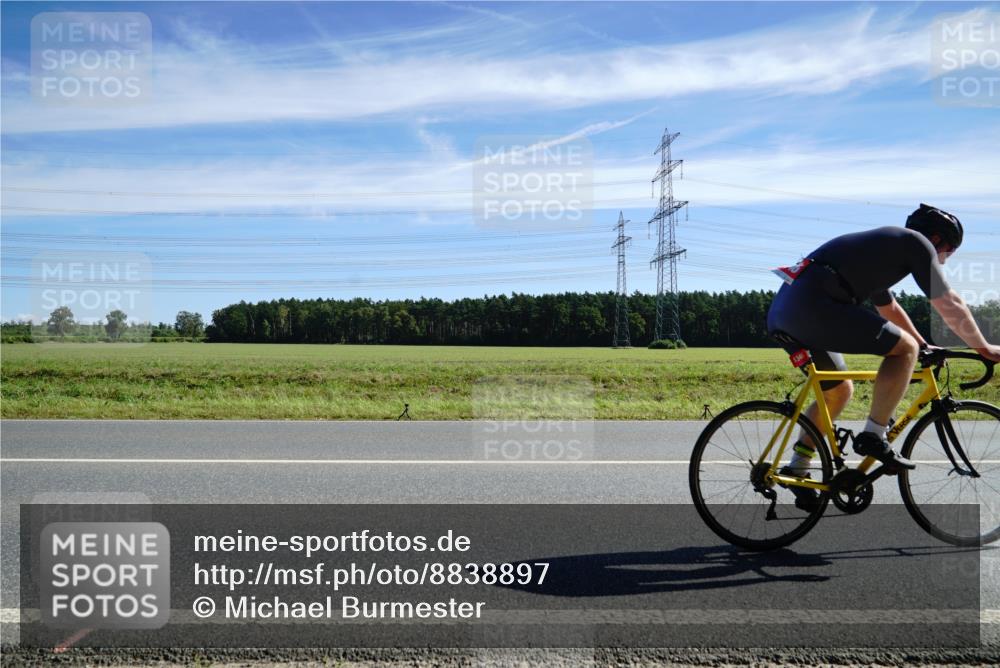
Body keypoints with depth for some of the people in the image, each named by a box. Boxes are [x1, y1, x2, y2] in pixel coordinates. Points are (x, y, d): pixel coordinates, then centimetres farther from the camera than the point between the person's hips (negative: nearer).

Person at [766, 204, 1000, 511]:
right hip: (813, 304, -10)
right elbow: (951, 306, 7)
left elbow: (889, 308, 46)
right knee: (905, 347, 0)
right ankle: (873, 438, 1)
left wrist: (924, 345, 53)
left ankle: (796, 471, 22)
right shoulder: (916, 242, 7)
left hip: (781, 311, 10)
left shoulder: (881, 245, 33)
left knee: (839, 391, 23)